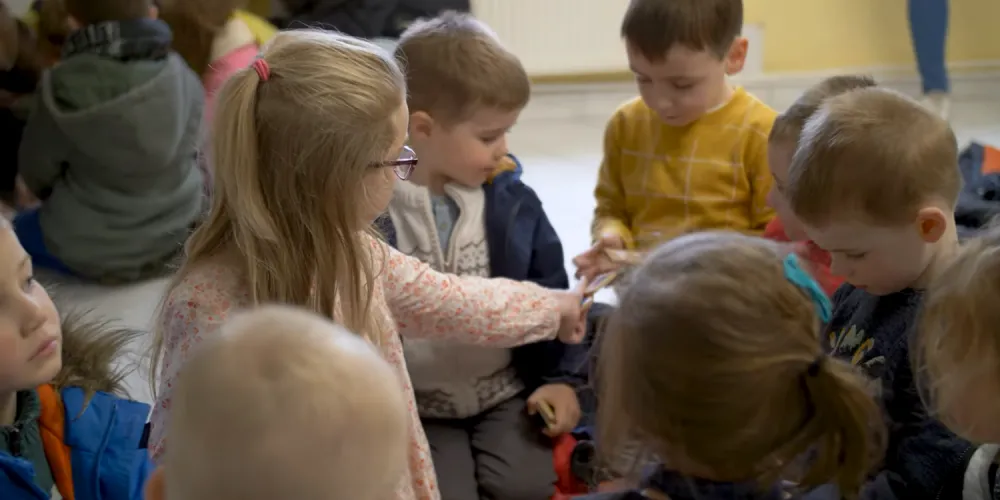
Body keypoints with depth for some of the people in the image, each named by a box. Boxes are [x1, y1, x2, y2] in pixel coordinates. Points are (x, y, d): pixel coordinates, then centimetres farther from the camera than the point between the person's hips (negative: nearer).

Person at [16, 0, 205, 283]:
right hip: (179, 233, 5)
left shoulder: (66, 88, -20)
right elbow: (187, 153, 3)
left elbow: (37, 168, -4)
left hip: (94, 250, -5)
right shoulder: (183, 77, -10)